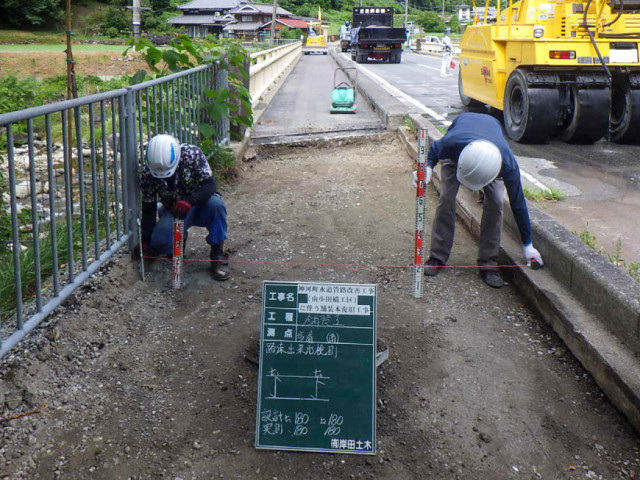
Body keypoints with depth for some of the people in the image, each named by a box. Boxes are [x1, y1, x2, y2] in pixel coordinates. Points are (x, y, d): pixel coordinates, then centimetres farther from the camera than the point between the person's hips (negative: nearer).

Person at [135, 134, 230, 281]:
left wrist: (189, 201, -46)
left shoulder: (192, 153, -24)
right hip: (172, 211, 1)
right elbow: (148, 208, -10)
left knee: (215, 204, -36)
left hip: (198, 205, -1)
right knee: (159, 242, -28)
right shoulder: (147, 171, -18)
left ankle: (217, 255, -18)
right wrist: (145, 241, -17)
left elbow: (210, 185, -27)